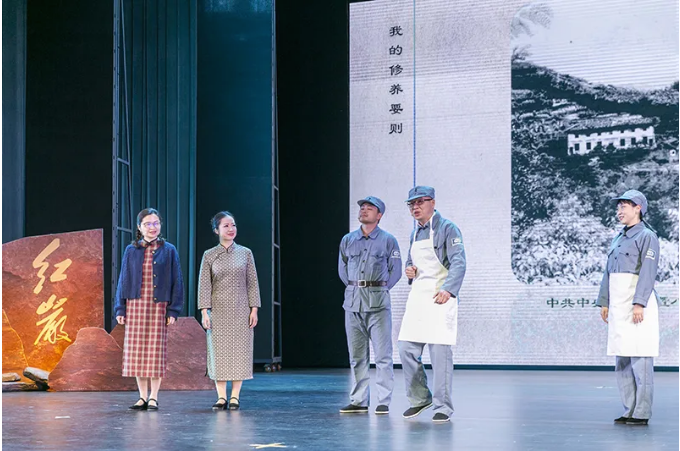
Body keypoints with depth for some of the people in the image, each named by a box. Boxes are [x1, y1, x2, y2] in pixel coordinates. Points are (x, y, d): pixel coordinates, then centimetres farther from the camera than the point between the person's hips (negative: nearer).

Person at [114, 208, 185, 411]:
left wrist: (173, 310, -5)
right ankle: (143, 397, 9)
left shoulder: (169, 251, 3)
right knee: (137, 351, 2)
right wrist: (120, 308, 2)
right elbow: (124, 280, 9)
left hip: (158, 306, -2)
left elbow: (176, 281, 1)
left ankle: (153, 397, 6)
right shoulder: (131, 251, 7)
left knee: (156, 350, -1)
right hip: (135, 306, 2)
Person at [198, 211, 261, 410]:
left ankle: (235, 396, 7)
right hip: (218, 310, 0)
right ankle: (221, 397, 6)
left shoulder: (245, 253, 4)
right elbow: (204, 284, -1)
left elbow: (252, 282, 4)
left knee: (239, 351, 0)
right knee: (218, 352, 0)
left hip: (241, 311, 0)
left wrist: (254, 309, -2)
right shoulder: (209, 256, 2)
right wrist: (204, 312, -9)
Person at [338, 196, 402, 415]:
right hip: (353, 302, 4)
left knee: (382, 354, -5)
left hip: (378, 303, -4)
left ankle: (384, 402, -1)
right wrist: (355, 288, 12)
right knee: (356, 355, 7)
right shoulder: (347, 240, 10)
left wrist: (379, 290, 3)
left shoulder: (388, 240, 1)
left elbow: (395, 271, 5)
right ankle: (358, 401, 12)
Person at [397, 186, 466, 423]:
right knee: (407, 349, 4)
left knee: (440, 352, -8)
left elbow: (458, 262, -17)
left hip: (441, 296, -7)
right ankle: (419, 398, 21)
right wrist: (410, 270, 6)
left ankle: (443, 407, 1)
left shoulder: (447, 228, -7)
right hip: (417, 296, 7)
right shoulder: (415, 233, 18)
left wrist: (448, 290, -32)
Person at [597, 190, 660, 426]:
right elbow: (609, 271, 20)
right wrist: (604, 302, 15)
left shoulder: (647, 236, -6)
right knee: (622, 361, 9)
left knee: (640, 360, -8)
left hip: (637, 303, -9)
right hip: (618, 306, 9)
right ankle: (629, 411, 15)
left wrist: (639, 303, -22)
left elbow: (648, 272, -15)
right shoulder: (619, 238, 19)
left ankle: (642, 414, -5)